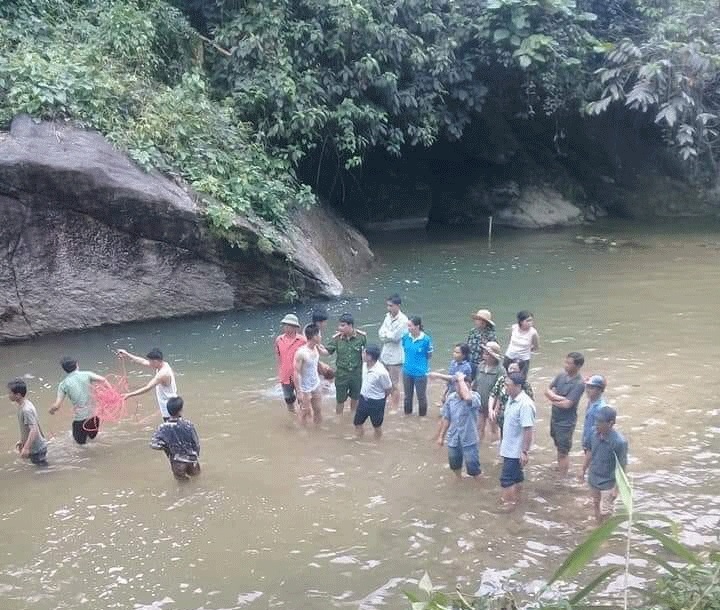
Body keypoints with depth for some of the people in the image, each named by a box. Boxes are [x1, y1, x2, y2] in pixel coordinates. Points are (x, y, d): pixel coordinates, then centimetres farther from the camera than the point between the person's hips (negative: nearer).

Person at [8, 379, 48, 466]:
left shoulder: (26, 410, -25)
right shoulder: (21, 406, 5)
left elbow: (34, 430, -29)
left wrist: (26, 448, -30)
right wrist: (22, 441, 24)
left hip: (37, 448, -10)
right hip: (36, 447, 10)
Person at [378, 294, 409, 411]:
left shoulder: (403, 320, -17)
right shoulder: (388, 316, 5)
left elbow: (395, 337, -22)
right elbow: (381, 333, 2)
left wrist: (386, 333, -6)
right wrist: (389, 335, -16)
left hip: (395, 357, -7)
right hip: (385, 354, 7)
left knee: (394, 384, 5)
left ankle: (395, 406, 17)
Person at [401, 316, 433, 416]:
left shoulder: (426, 339, -19)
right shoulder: (406, 337, -7)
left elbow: (429, 355, -7)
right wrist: (409, 361, 4)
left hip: (420, 372, -4)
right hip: (407, 371, 4)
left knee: (421, 396, 11)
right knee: (408, 395, 21)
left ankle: (422, 415, 30)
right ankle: (407, 413, 40)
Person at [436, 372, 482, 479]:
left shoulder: (475, 397, -17)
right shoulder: (451, 398, -3)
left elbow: (467, 398, -43)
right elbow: (446, 418, 7)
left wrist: (461, 380, -33)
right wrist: (441, 435, 10)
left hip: (469, 440, -5)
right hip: (453, 439, 5)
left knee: (473, 468, 0)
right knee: (454, 464, 23)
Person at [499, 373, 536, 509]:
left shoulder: (525, 404, -27)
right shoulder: (511, 399, 2)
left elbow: (528, 430, -26)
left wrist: (524, 452, -24)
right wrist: (504, 444, 20)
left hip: (516, 450, -9)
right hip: (509, 447, 9)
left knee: (506, 478, -2)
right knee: (516, 476, 22)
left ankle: (508, 504, 10)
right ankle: (515, 499, 36)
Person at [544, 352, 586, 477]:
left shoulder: (579, 384, -21)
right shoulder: (561, 376, -1)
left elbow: (567, 404, -25)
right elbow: (548, 391, 0)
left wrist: (553, 400, -10)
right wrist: (559, 398, -17)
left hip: (566, 422, -7)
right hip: (555, 417, 7)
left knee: (563, 452, 1)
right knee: (558, 447, 23)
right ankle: (559, 469, 40)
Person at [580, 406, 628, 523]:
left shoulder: (619, 442, -28)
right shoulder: (595, 434, -10)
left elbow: (622, 467, -20)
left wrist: (616, 488, -17)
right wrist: (583, 470, 16)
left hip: (608, 484, -6)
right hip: (593, 479, 6)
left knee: (605, 512, 8)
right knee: (596, 506, 25)